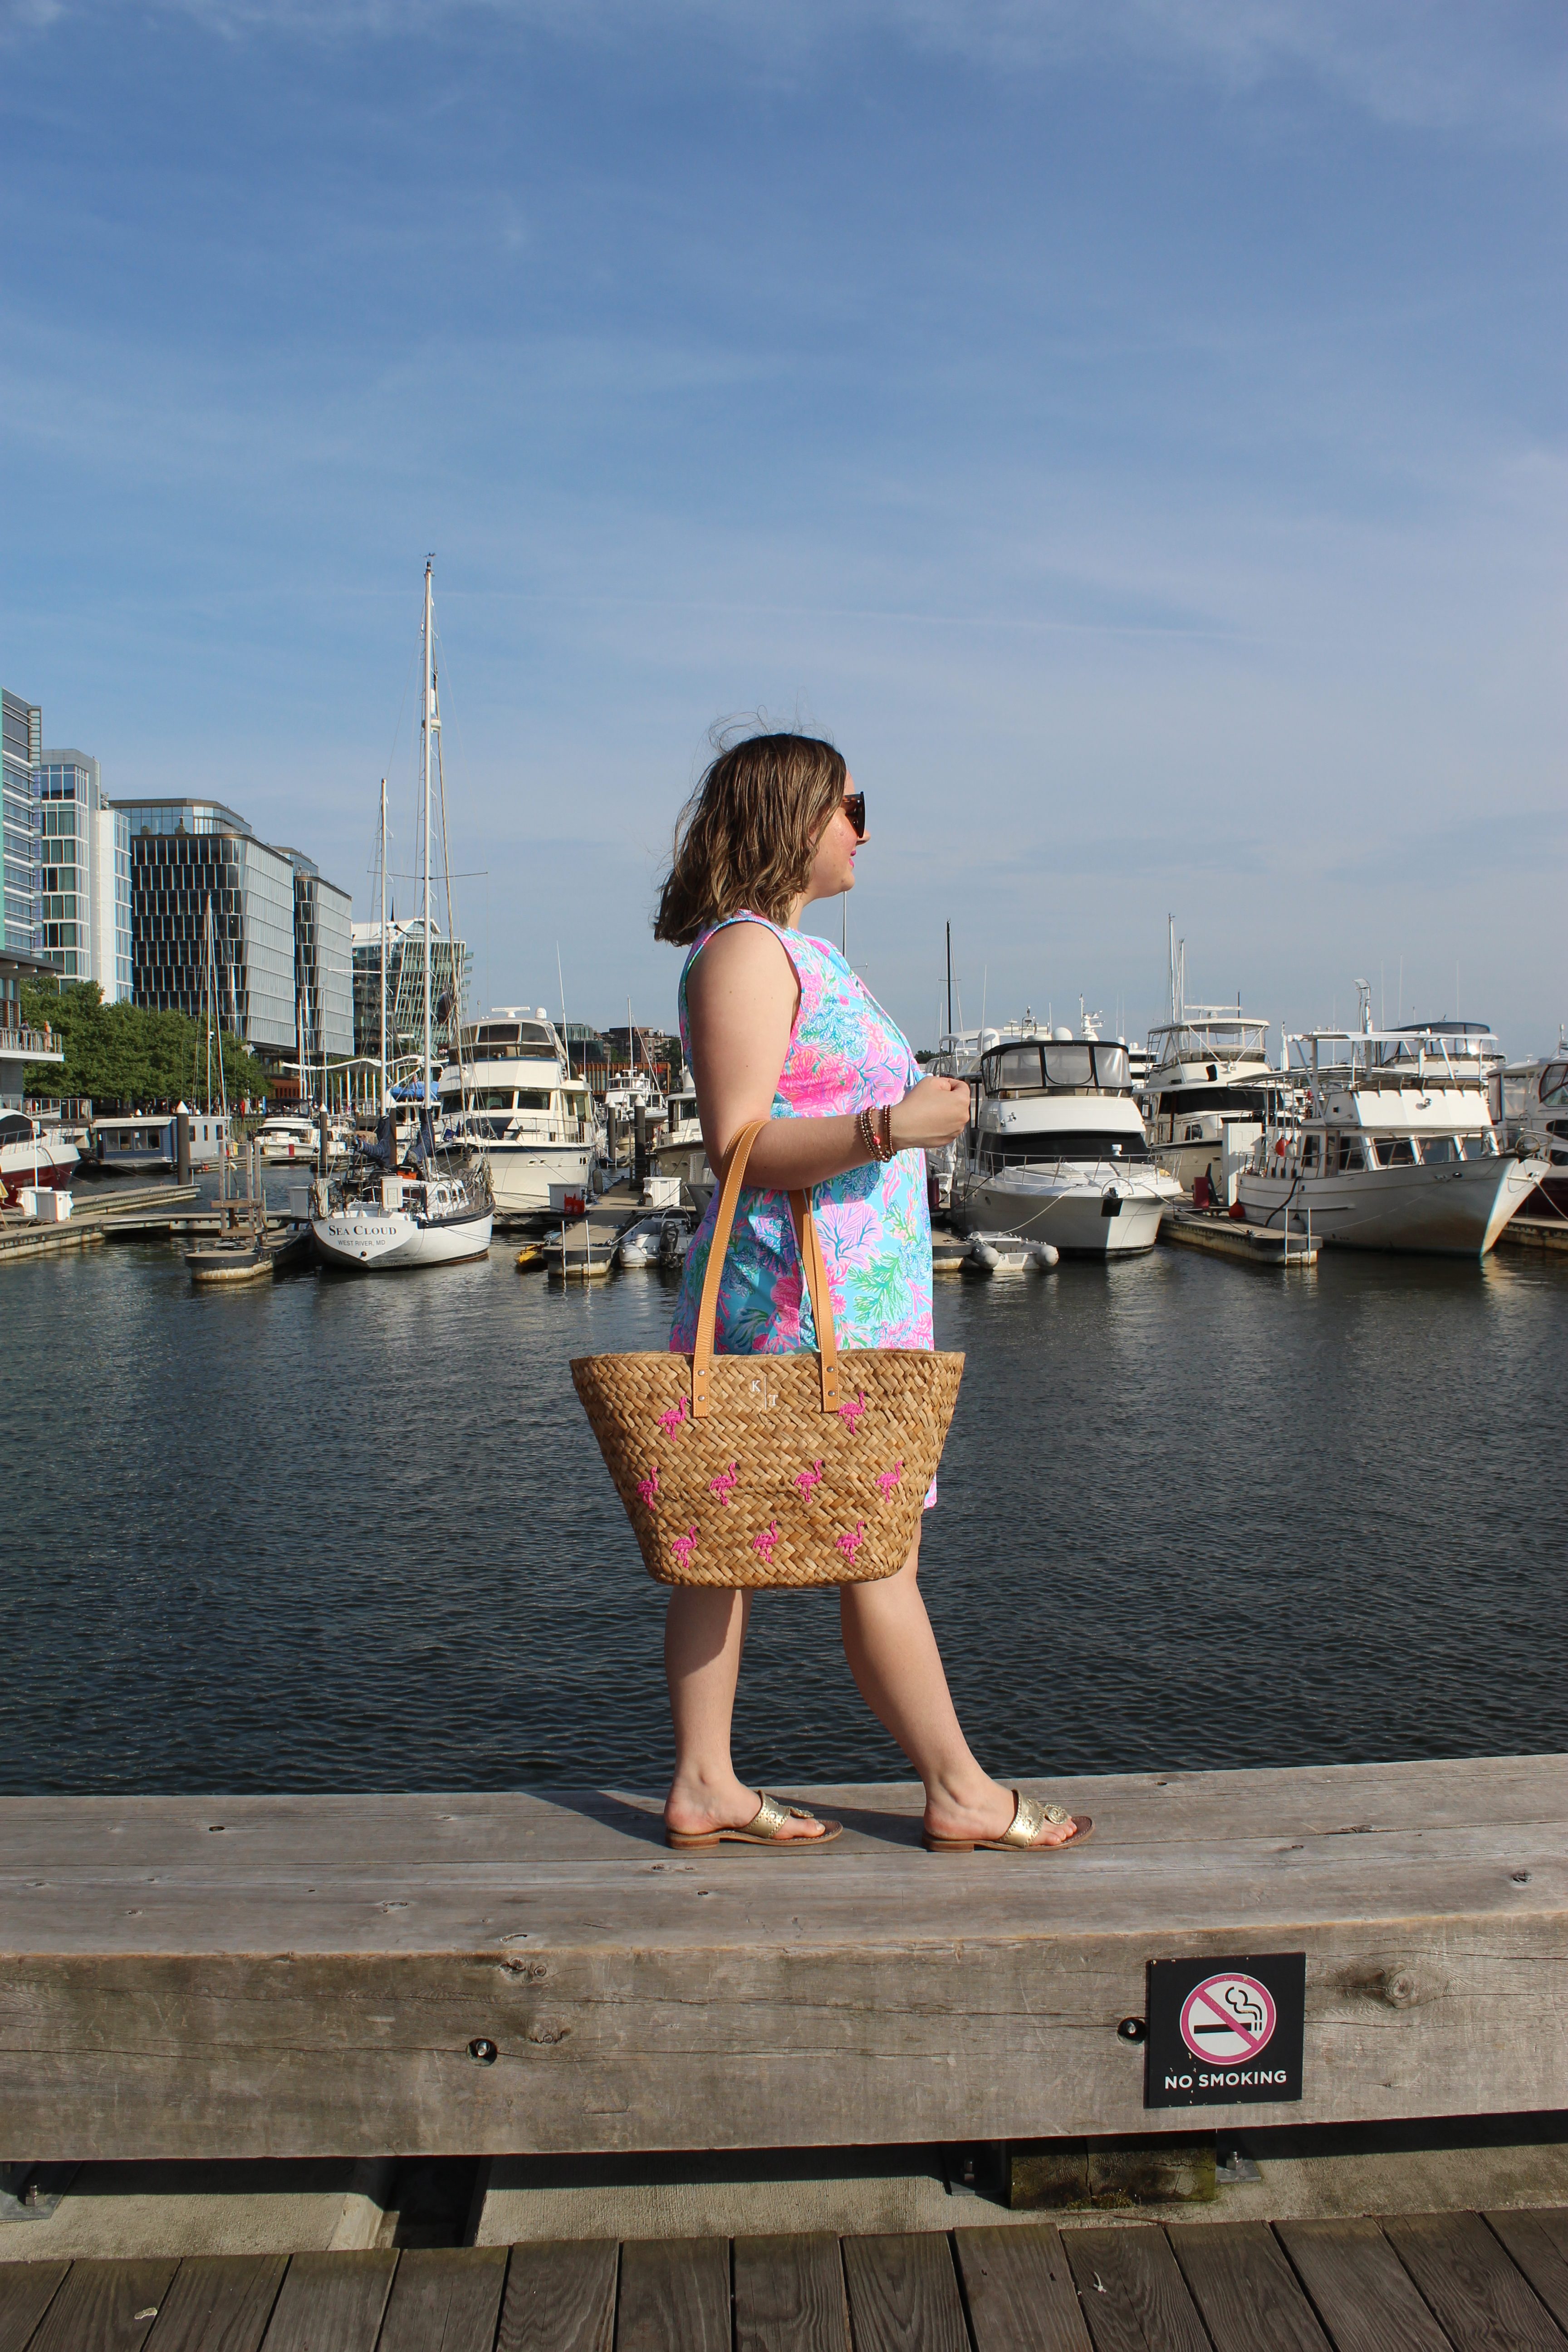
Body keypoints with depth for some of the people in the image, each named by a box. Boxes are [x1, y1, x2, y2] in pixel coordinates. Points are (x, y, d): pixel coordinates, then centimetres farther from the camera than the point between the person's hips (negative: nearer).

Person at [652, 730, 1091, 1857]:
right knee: (879, 1554, 1)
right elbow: (738, 1144, -20)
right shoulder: (745, 949, -12)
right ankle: (961, 1793, 14)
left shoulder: (799, 950, 19)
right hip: (807, 1300, -10)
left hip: (846, 1292, 10)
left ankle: (705, 1786, 20)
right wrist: (891, 1127, -28)